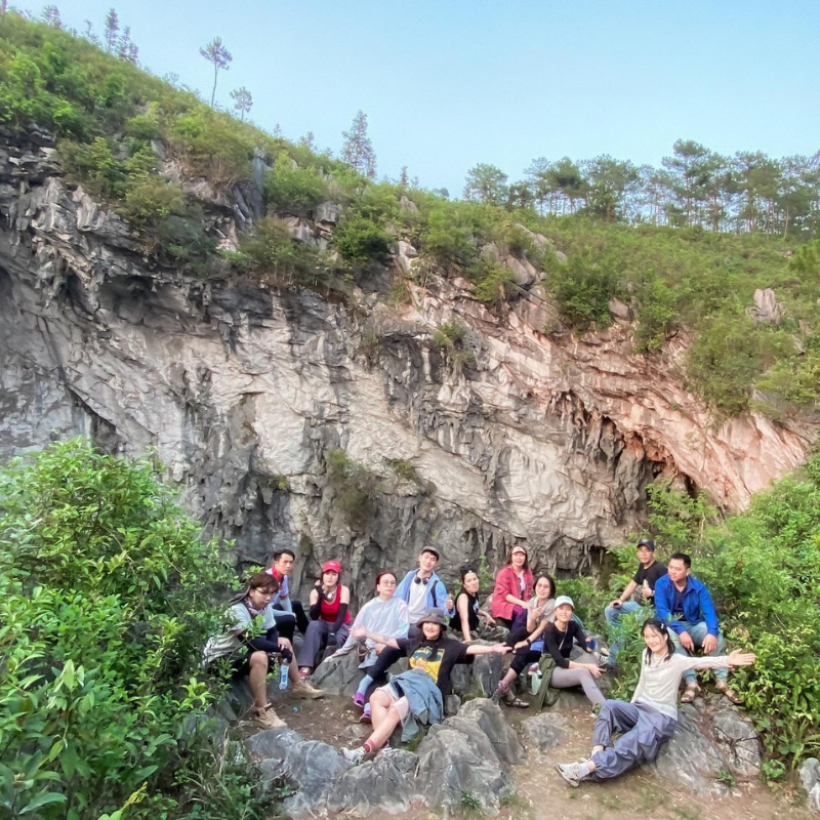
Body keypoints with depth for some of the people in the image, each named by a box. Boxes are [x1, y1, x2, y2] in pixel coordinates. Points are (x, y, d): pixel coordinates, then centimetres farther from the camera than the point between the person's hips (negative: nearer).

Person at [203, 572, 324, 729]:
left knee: (285, 642, 9)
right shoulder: (236, 611, -29)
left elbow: (272, 633, 3)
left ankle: (299, 686, 24)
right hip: (221, 659, -9)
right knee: (259, 657, -35)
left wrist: (279, 644, -20)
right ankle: (262, 710, -24)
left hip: (243, 651, 9)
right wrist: (281, 649, -26)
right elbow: (252, 642, -34)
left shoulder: (265, 607, -5)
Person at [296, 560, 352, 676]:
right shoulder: (315, 592, -13)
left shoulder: (344, 590, -18)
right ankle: (306, 667, -40)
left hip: (342, 626, -2)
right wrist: (320, 597, -32)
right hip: (325, 624, 2)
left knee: (335, 639, -36)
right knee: (313, 625, -33)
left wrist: (332, 633, -39)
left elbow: (341, 615, -25)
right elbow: (314, 617, -21)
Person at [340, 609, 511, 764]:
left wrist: (492, 649, -24)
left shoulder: (449, 646, 9)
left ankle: (364, 750, -33)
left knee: (395, 710, -30)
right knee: (376, 698, -22)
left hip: (429, 691, -5)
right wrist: (366, 633, 22)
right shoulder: (414, 643, 22)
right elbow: (389, 641, 24)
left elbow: (470, 649, -6)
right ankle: (382, 743, -31)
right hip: (406, 683, 5)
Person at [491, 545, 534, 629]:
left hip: (521, 605, 6)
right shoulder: (504, 572, -10)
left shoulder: (527, 573, 8)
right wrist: (521, 603, -24)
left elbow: (528, 593, 10)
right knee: (524, 612, -30)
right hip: (503, 605, -6)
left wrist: (527, 604, -12)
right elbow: (503, 594, -16)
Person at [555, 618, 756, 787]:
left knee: (634, 745, -33)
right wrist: (630, 707, 15)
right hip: (640, 707, 6)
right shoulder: (647, 655, 10)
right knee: (610, 706, -26)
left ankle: (588, 768, -43)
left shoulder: (677, 661, -9)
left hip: (662, 716, -6)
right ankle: (597, 757, -38)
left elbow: (702, 662, -25)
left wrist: (727, 661, -43)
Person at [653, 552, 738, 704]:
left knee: (717, 635, -25)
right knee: (671, 636, -36)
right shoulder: (662, 584, -13)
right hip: (671, 626, -2)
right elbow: (662, 612, -20)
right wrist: (681, 631, -35)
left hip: (694, 625, 2)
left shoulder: (698, 586, -7)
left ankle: (722, 682, -19)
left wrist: (712, 632, -36)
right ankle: (691, 683, -34)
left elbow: (709, 611, -17)